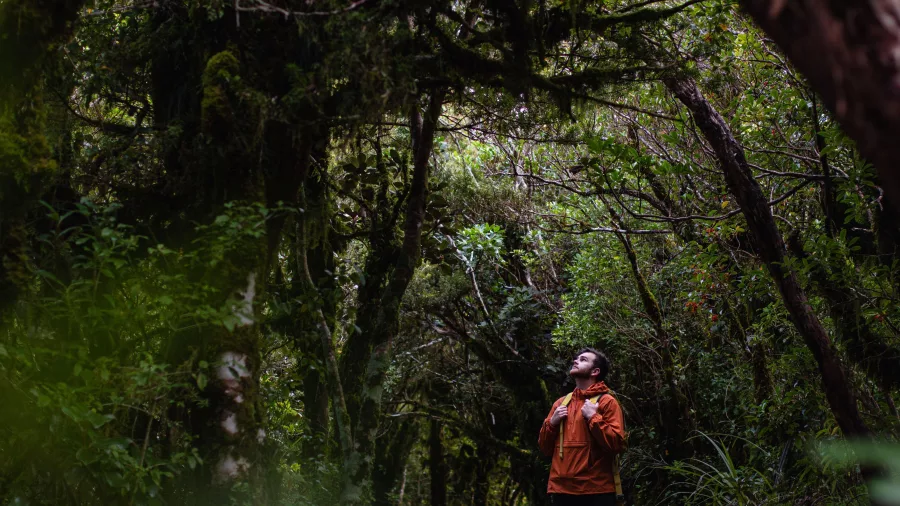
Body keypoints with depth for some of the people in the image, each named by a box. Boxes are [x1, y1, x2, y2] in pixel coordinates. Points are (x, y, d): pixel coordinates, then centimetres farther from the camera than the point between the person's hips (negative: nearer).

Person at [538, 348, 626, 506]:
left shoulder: (607, 401, 0)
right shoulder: (560, 403, 15)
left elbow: (617, 444, -11)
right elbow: (545, 448, 17)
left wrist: (593, 417, -14)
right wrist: (551, 423, 2)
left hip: (596, 491, -5)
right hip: (561, 489, 5)